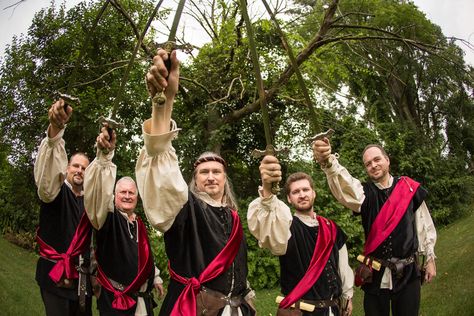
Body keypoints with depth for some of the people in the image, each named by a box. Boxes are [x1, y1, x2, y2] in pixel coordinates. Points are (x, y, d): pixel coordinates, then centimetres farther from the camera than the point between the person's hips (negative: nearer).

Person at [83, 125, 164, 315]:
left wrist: (155, 278, 25)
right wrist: (105, 155, -41)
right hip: (115, 299, -6)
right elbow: (99, 191, -27)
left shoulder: (139, 223, 11)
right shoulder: (108, 218, -9)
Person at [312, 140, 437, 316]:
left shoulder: (411, 188, 0)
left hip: (408, 273, 0)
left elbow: (425, 225, 9)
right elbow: (344, 187, -28)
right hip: (376, 275, 0)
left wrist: (430, 259, 12)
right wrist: (328, 162, -49)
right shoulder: (366, 193, -5)